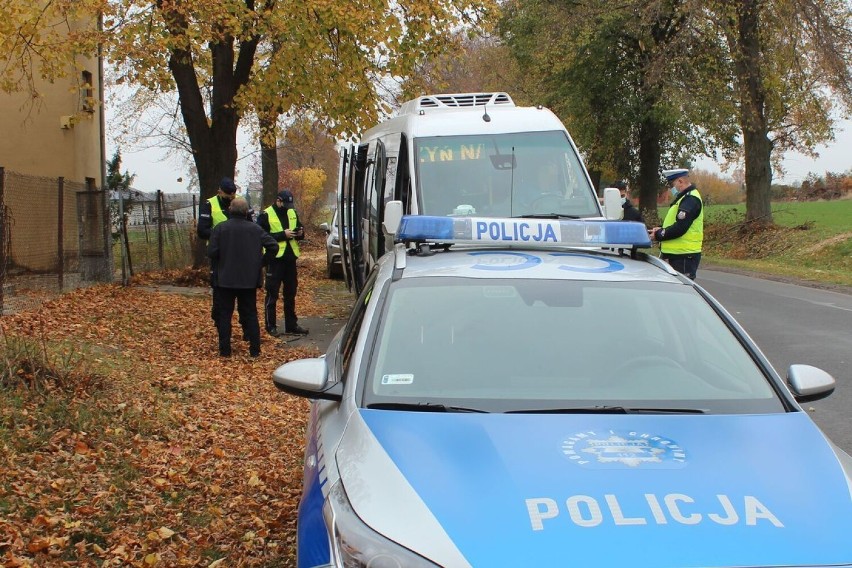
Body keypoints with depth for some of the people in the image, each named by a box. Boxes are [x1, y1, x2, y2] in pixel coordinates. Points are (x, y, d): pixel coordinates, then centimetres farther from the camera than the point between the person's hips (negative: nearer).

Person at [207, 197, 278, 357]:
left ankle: (225, 350, 6)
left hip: (225, 279, -2)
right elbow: (273, 246, -4)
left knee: (224, 314, 7)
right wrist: (260, 263, 6)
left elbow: (211, 252, -12)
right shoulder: (255, 229, 0)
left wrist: (216, 268, 6)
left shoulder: (220, 228, -7)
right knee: (250, 314, 11)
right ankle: (255, 349, 9)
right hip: (249, 280, 2)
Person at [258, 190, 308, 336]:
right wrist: (283, 234, -22)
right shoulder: (266, 215, -9)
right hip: (275, 259, -6)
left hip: (290, 258, 6)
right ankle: (270, 326, 8)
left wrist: (300, 233, -4)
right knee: (272, 295, 1)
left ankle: (291, 325, 22)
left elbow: (300, 228, 20)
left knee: (290, 294, 13)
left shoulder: (292, 213, 10)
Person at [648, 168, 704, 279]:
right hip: (675, 254, 10)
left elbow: (679, 228, -24)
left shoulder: (690, 200, -16)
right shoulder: (685, 198, 18)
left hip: (684, 256, -10)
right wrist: (661, 229, 8)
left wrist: (658, 235, -12)